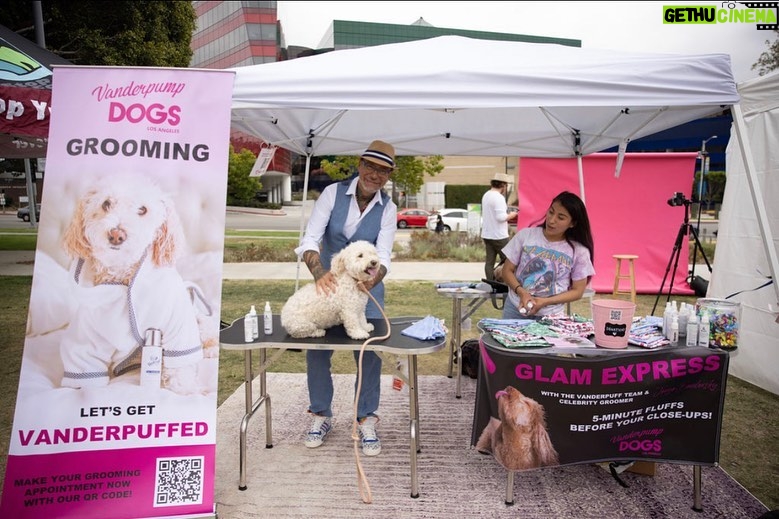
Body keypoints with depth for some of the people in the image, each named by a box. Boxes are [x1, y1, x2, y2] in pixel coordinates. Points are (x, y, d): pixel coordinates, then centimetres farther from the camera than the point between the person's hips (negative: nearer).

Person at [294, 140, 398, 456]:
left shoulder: (388, 208, -8)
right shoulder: (333, 193, -12)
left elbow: (383, 256, -16)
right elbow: (310, 239, -20)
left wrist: (371, 279, -38)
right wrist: (320, 274, -37)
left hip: (366, 285, 0)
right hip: (328, 282, 0)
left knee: (369, 353, 0)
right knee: (317, 350, 5)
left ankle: (366, 421, 18)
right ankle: (321, 415, 26)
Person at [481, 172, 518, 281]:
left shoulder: (486, 195, 13)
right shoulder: (499, 197, -17)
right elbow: (501, 217, -23)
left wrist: (507, 216, 16)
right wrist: (511, 215, -5)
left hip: (487, 234, 8)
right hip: (499, 235, -8)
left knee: (489, 261, 6)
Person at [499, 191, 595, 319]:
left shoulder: (579, 251, -6)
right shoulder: (525, 235, -3)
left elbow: (577, 291, -1)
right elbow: (508, 270, 2)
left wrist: (545, 302, -15)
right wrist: (521, 292, -16)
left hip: (550, 317, -1)